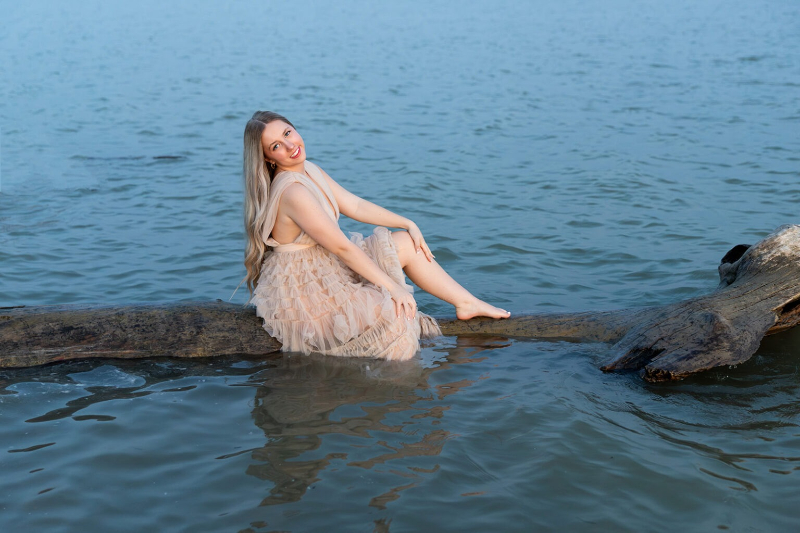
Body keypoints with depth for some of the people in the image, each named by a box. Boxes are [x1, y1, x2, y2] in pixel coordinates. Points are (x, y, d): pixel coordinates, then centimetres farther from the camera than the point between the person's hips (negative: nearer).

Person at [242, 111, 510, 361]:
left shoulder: (309, 170, 3)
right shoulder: (292, 193, -28)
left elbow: (356, 206, 10)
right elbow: (343, 248, -24)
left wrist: (407, 223, 6)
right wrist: (392, 287, -19)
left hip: (322, 267, 10)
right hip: (300, 291, -10)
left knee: (406, 243, 6)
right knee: (394, 312, -24)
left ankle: (467, 302, 16)